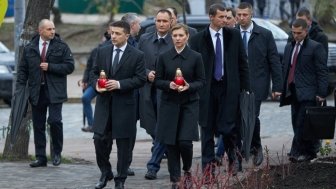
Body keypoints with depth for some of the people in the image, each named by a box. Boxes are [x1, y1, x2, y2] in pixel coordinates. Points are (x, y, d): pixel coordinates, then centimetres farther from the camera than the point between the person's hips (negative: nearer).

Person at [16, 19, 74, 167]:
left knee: (54, 120, -15)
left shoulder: (61, 47, 2)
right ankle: (40, 158, 13)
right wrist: (20, 88, 0)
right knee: (38, 125, 5)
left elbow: (70, 66, -3)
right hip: (36, 92, 3)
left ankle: (57, 152, 5)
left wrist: (50, 67, -12)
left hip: (54, 91, -3)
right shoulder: (29, 48, 9)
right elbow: (22, 70, 11)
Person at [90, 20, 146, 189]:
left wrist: (119, 84, -17)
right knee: (99, 139, -1)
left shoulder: (137, 55, -4)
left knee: (123, 143, 3)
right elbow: (94, 72, 14)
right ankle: (105, 173, 20)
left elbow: (140, 79, -7)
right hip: (104, 103, 3)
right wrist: (96, 84, -7)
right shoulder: (102, 52, 7)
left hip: (124, 104, -3)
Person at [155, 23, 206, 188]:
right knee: (171, 143, 0)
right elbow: (157, 81, 5)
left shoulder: (196, 57, -1)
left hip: (189, 104, -2)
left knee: (185, 141, -12)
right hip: (169, 104, 2)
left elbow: (202, 81, 3)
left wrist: (189, 86, -16)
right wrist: (169, 84, -14)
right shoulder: (164, 57, 3)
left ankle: (187, 169, 16)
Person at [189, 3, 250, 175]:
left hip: (229, 88, 0)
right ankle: (208, 164, 10)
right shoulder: (198, 39, 0)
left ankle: (232, 159, 18)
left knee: (228, 127, -4)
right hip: (207, 89, 0)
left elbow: (242, 62, 8)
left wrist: (245, 87, 4)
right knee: (207, 127, 3)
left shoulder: (234, 35, 5)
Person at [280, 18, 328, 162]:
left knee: (301, 123, -11)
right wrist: (282, 88, 15)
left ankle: (298, 152, -10)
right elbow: (285, 68, 22)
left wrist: (321, 93, -12)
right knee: (297, 123, 6)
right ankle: (309, 152, 13)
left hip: (307, 93, -7)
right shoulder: (289, 47, 17)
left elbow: (322, 72, -7)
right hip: (292, 91, 7)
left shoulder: (315, 47, -5)